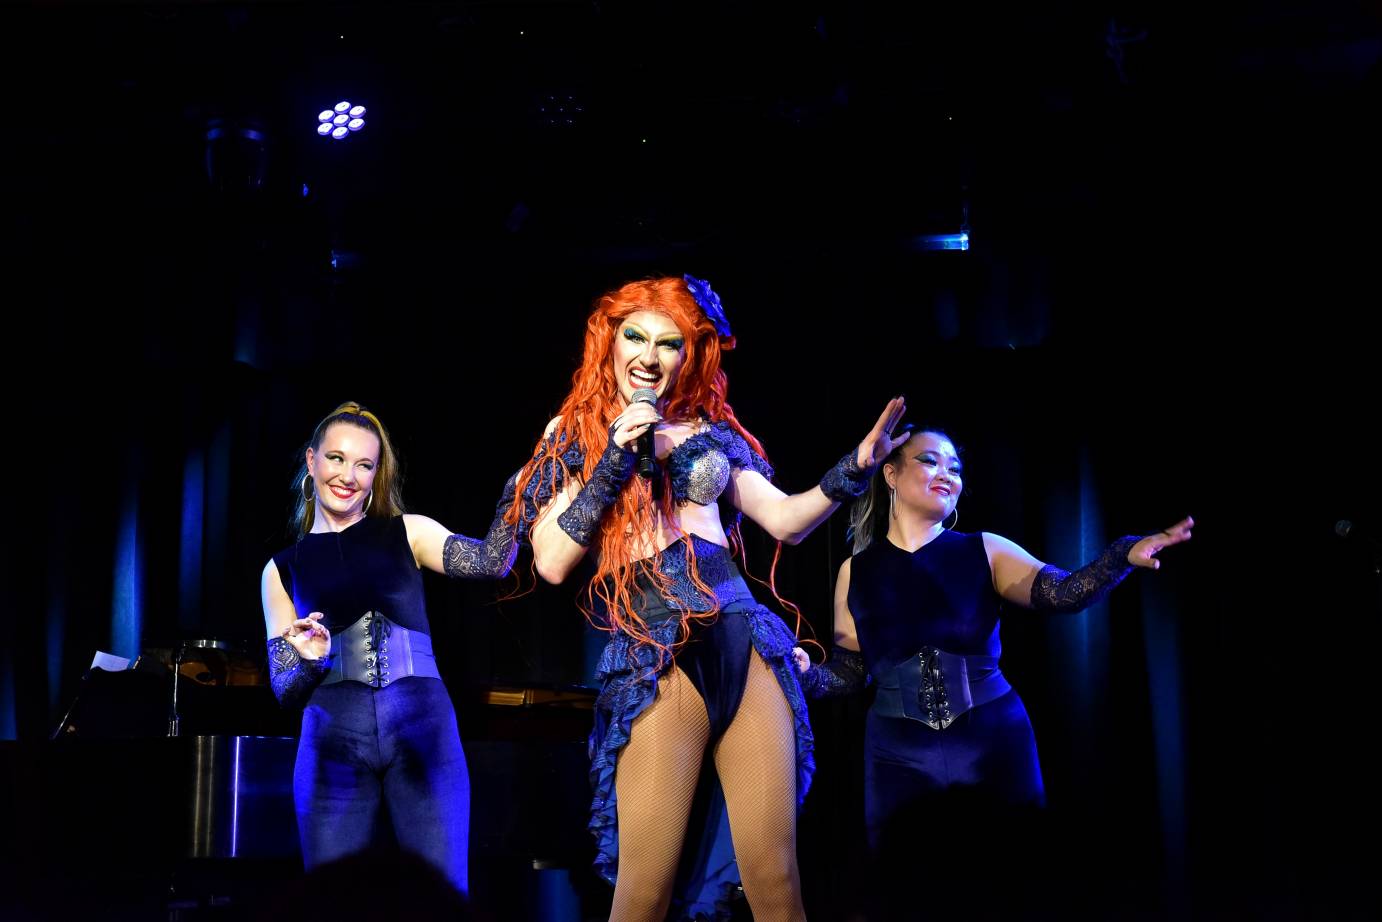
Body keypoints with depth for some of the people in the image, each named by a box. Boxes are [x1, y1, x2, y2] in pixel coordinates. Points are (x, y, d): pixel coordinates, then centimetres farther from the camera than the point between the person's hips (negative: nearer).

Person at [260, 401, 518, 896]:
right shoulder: (283, 569, 14)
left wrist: (523, 480, -16)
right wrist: (309, 660, -9)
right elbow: (284, 688, 12)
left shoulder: (407, 533, 12)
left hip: (422, 730, -1)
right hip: (333, 742, 1)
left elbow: (491, 561, -6)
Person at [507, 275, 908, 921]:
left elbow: (785, 520, 11)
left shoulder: (710, 432, 16)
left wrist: (855, 467, -3)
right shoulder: (573, 436, 7)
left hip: (748, 647, 3)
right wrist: (615, 459, -9)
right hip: (655, 664, -3)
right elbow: (550, 562, -5)